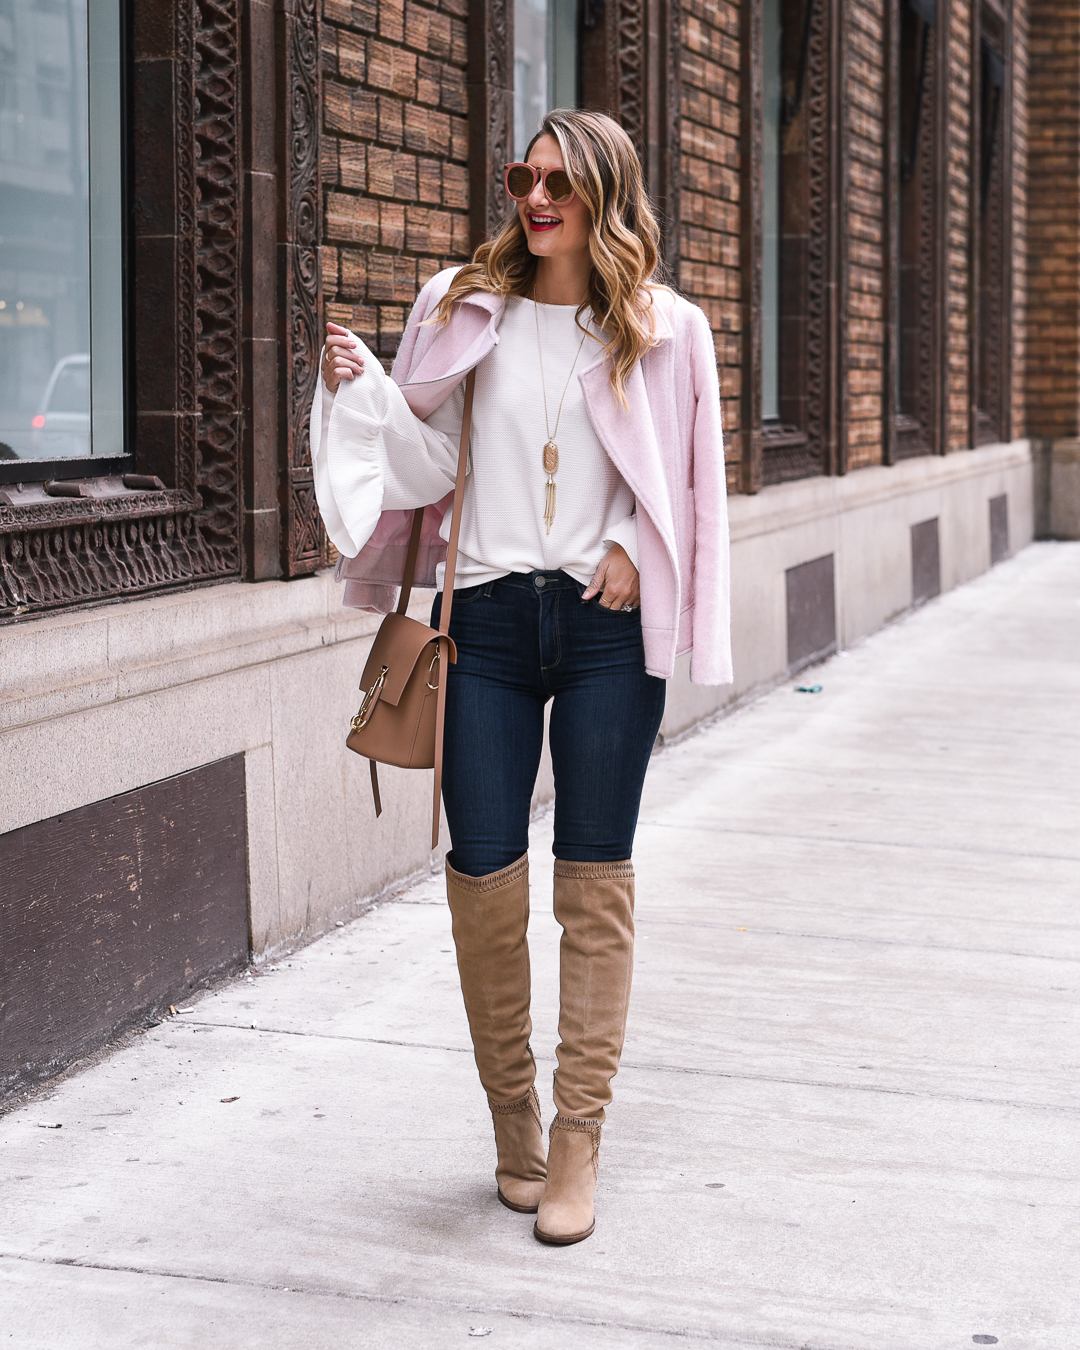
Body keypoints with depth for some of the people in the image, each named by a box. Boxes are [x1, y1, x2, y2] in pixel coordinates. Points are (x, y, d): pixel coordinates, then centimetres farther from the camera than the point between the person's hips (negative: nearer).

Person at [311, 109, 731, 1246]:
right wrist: (359, 391, -10)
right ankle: (513, 1118, 19)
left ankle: (577, 1143, 9)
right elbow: (426, 459, 5)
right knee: (484, 875, -1)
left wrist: (634, 550, -6)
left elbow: (685, 480, 10)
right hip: (487, 617, 1)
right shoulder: (464, 309, 8)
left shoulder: (662, 329, 5)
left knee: (595, 880, 1)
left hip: (606, 626, -1)